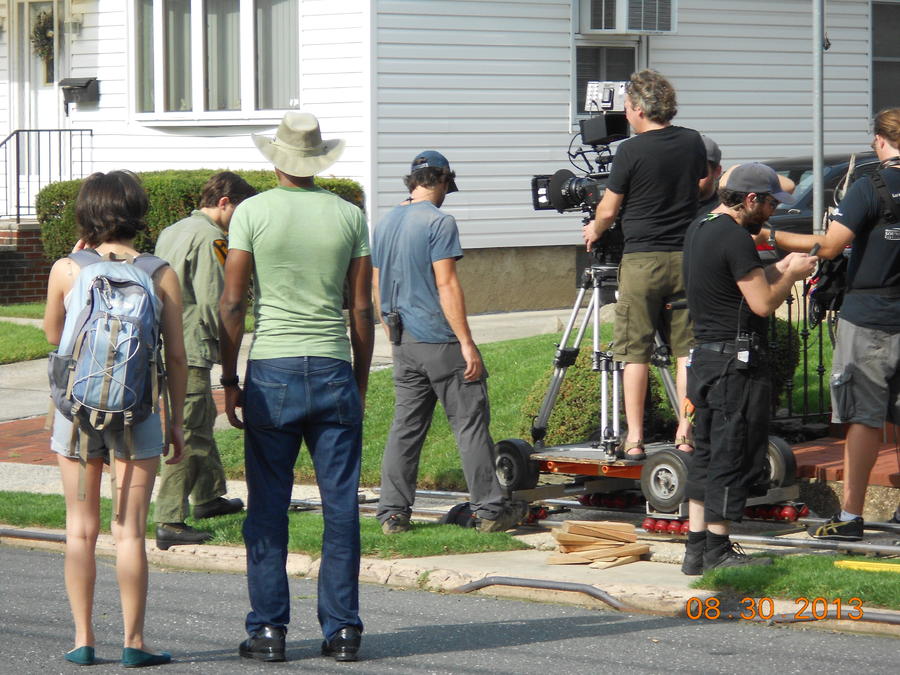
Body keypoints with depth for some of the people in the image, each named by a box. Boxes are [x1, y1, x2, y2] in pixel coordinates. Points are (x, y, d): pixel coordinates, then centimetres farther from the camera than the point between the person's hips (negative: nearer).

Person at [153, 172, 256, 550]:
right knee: (187, 434, -8)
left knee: (202, 419, 25)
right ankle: (170, 523, -10)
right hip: (192, 351, -10)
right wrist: (224, 344, -3)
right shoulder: (208, 239, -14)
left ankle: (208, 497, 40)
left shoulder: (171, 232, 16)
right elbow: (212, 301, -18)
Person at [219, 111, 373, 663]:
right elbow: (362, 310, 5)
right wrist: (360, 385, 14)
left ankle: (269, 629, 3)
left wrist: (230, 379, 4)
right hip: (334, 370, 2)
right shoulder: (349, 216, 4)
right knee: (341, 507, 5)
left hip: (271, 371, -1)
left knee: (268, 508, 3)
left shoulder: (252, 213, -2)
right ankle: (342, 628, 6)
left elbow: (233, 303, -4)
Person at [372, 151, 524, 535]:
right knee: (471, 423, 0)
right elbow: (446, 285, -16)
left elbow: (378, 287, 17)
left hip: (404, 341, 7)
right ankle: (489, 510, 2)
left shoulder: (385, 224, 12)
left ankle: (393, 514, 7)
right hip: (440, 341, -7)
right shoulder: (438, 222, -11)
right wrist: (466, 343, -15)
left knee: (405, 427, 9)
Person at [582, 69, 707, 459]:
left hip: (641, 260, -4)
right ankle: (686, 434, 6)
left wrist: (594, 230, 17)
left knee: (635, 351, 2)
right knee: (687, 348, 8)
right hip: (687, 257, 4)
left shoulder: (631, 151, -11)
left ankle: (634, 438, 1)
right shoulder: (693, 143, 4)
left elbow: (608, 210, -4)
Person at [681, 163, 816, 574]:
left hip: (704, 356, 10)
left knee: (706, 454, 13)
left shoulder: (698, 230, 14)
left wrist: (777, 270, 18)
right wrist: (791, 275, -1)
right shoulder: (735, 238, -17)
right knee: (733, 457, -3)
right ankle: (717, 551, 0)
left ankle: (697, 548, 14)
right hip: (737, 362, -10)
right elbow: (763, 303, -17)